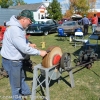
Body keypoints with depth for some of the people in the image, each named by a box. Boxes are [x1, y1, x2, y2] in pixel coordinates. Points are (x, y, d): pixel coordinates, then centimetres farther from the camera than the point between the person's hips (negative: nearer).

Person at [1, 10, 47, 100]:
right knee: (16, 84, 9)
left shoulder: (18, 27, 2)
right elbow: (24, 49, -32)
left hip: (16, 59, 11)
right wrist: (39, 52, -21)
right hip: (12, 61, -11)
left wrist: (29, 44, 2)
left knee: (21, 77, 30)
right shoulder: (14, 30, -30)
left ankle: (26, 92, 52)